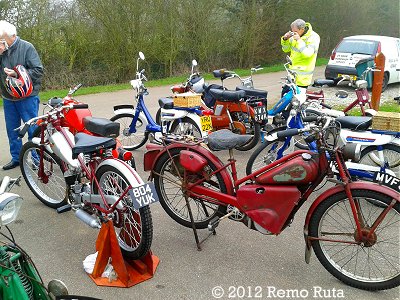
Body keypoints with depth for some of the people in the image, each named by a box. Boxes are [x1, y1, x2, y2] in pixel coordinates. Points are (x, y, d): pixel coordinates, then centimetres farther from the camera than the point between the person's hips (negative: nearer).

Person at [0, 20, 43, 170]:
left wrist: (18, 74, -19)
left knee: (32, 129, 0)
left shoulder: (26, 47, -8)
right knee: (12, 130, 14)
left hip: (27, 97, -6)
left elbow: (39, 70, -12)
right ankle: (16, 158, 27)